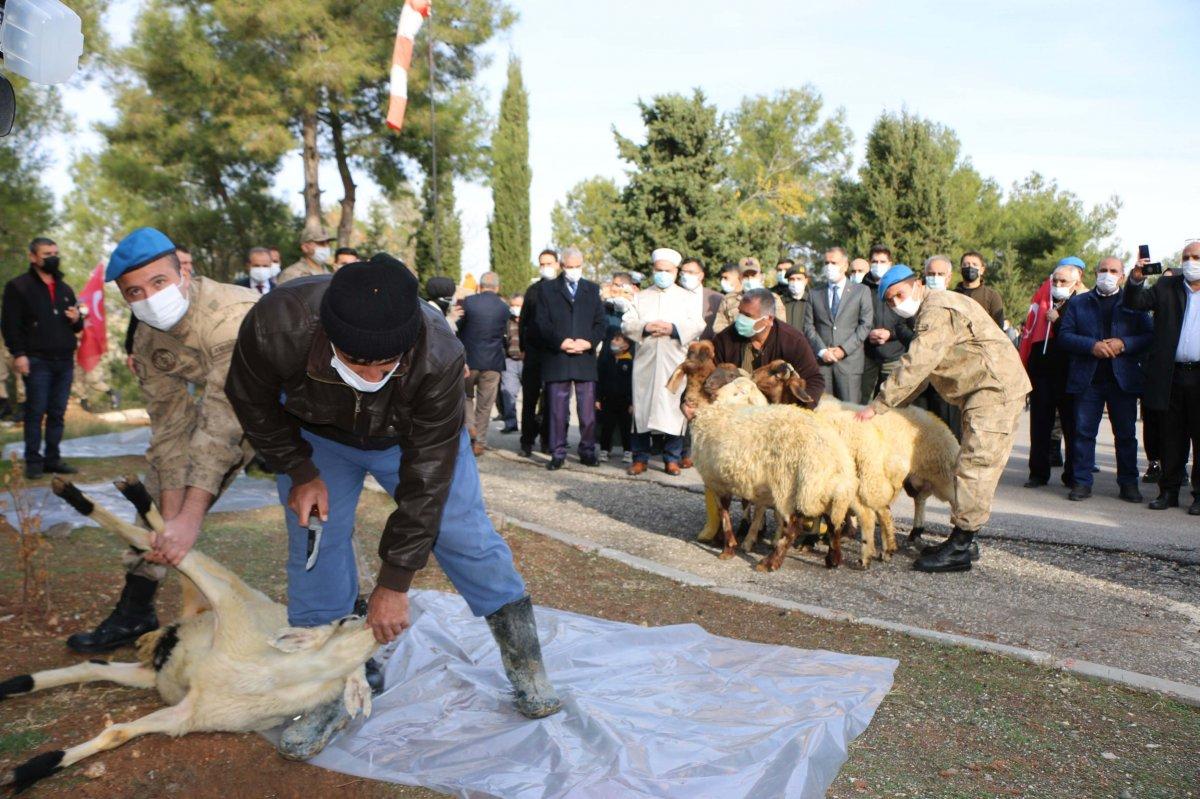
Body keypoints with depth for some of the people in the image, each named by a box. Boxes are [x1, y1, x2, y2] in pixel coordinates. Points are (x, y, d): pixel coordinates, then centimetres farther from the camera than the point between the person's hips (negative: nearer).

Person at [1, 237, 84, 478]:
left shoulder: (65, 289, 19)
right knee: (36, 412, -3)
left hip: (64, 361, 5)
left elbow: (77, 326, 26)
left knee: (57, 413, 7)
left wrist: (77, 319, 2)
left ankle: (52, 459, 14)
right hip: (37, 361, -5)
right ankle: (33, 461, 3)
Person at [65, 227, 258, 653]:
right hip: (227, 403, 7)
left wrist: (190, 518, -41)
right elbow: (172, 428, -12)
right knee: (164, 483, 3)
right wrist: (172, 516, -21)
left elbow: (220, 422, -40)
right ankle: (135, 610, 17)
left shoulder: (230, 315, -36)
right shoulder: (147, 340, -11)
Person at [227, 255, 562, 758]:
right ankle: (327, 698, 13)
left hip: (414, 434, -1)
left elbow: (426, 477, -32)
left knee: (465, 537, -5)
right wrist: (299, 472, -16)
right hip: (314, 436, 2)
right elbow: (252, 402, -13)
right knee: (314, 553, -4)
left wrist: (394, 582, -26)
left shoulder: (438, 358, -42)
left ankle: (527, 670, 13)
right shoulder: (277, 326, -39)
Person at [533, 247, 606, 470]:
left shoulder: (592, 289, 15)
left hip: (586, 358, 2)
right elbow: (541, 322, 0)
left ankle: (587, 452, 13)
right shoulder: (546, 289, 8)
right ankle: (558, 453, 9)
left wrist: (589, 342, -8)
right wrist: (561, 342, -13)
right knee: (558, 411, 1)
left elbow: (600, 322, 10)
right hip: (556, 358, -2)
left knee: (588, 410, 3)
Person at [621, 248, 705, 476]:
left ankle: (672, 458, 4)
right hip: (645, 361, 1)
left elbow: (698, 325, 2)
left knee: (673, 408, -4)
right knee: (642, 406, -1)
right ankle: (641, 457, 7)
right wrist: (645, 327, -11)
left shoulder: (687, 297, 15)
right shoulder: (641, 297, 18)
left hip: (675, 362, -1)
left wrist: (674, 328, -13)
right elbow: (626, 324, 7)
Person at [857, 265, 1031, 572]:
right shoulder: (929, 313, 19)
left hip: (996, 388, -11)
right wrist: (893, 405, 11)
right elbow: (918, 371, 19)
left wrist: (877, 406, -20)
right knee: (972, 466, 12)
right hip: (985, 391, 11)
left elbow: (914, 367, -22)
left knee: (975, 466, -12)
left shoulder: (937, 309, -15)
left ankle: (959, 549, -10)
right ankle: (963, 540, 18)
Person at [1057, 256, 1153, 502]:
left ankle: (1129, 483, 14)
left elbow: (1150, 336, 2)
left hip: (1123, 378, 0)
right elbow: (1064, 335, 1)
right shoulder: (1078, 303, 12)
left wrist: (1123, 344, -15)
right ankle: (1082, 482, 6)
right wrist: (1092, 346, -14)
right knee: (1084, 432, 1)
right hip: (1087, 379, 0)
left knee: (1126, 433, 5)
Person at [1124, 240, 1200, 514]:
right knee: (1171, 438, 8)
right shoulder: (1166, 286, 9)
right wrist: (1136, 279, -18)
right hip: (1171, 376, 1)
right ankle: (1169, 491, 16)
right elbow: (1136, 303, -1)